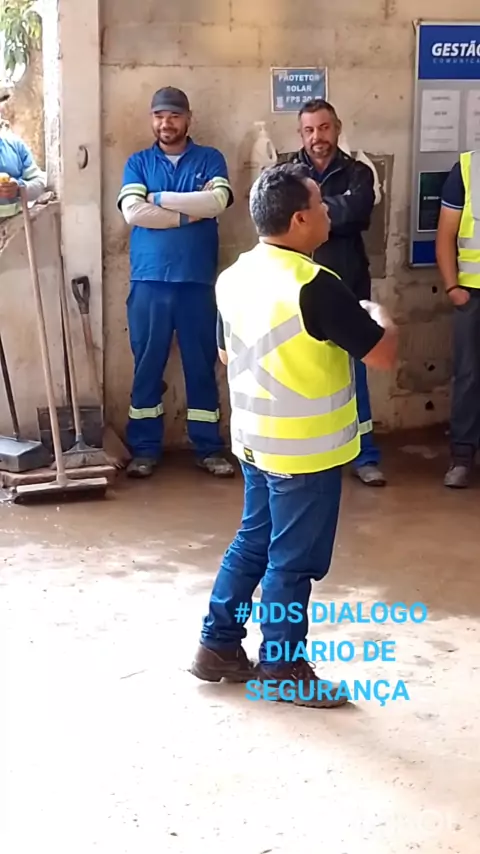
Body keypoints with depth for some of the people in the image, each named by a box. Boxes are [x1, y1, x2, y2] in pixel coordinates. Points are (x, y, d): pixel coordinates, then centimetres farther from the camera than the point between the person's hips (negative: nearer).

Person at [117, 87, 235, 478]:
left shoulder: (210, 159, 7)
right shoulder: (138, 162, 9)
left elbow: (217, 202, -13)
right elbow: (132, 211, -8)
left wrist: (159, 199, -8)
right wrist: (189, 213, -10)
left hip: (197, 280, -1)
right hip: (148, 280, 1)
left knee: (202, 365, 5)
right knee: (147, 365, 5)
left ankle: (209, 447, 13)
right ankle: (145, 448, 13)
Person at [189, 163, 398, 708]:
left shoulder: (233, 278, 2)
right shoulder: (316, 286, -23)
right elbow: (382, 355, -18)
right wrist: (380, 316, 2)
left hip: (255, 439, 8)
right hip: (306, 450, -8)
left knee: (253, 542, 20)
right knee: (293, 560, 5)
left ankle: (217, 647, 27)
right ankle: (283, 670, 18)